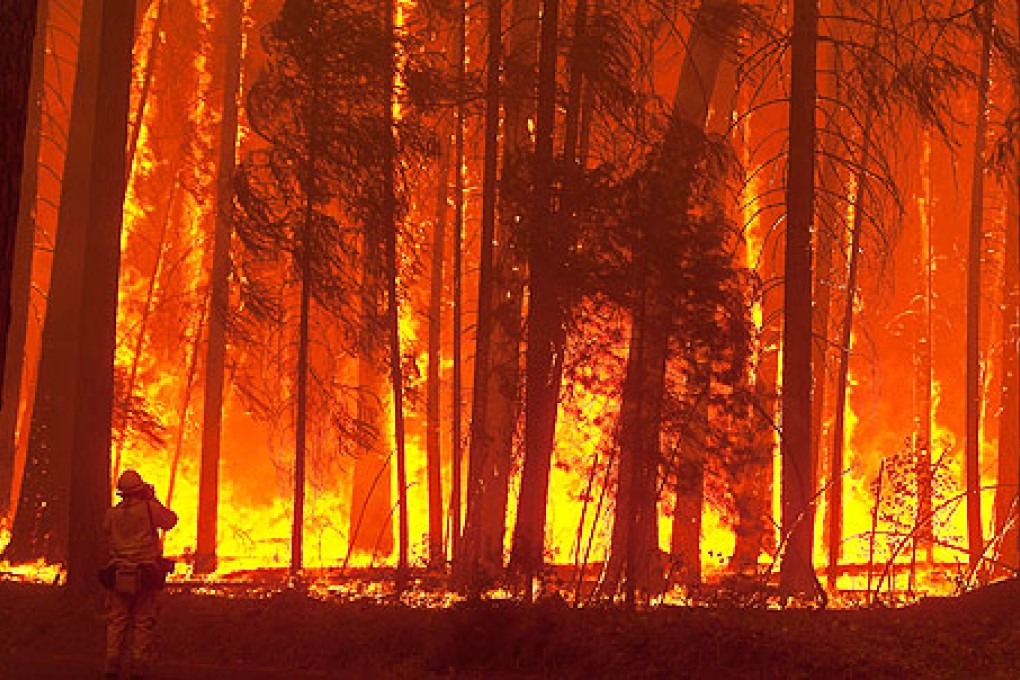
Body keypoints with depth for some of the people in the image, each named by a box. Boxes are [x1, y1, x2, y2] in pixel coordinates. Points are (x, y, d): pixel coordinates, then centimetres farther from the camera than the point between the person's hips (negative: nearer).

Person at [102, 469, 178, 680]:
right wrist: (154, 501, 18)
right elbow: (171, 520, 9)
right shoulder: (149, 508, -7)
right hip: (146, 574, -2)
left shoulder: (112, 514, 1)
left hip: (119, 575, 2)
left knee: (117, 620, 8)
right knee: (143, 622, 2)